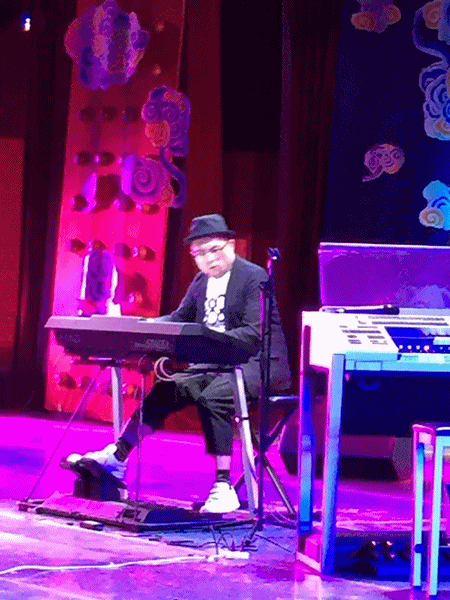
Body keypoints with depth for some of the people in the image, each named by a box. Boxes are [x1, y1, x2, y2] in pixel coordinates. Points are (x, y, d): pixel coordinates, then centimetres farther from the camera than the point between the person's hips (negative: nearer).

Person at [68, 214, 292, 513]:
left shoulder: (254, 277, -12)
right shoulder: (201, 281, 13)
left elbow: (256, 332, -22)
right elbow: (179, 318, 17)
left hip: (258, 365, -8)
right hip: (215, 365, 8)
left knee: (212, 397, -33)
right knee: (167, 389, -11)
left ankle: (223, 488, -31)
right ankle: (116, 457, -10)